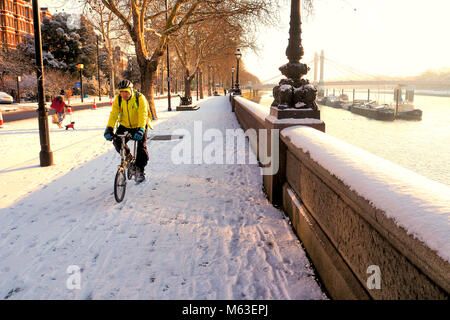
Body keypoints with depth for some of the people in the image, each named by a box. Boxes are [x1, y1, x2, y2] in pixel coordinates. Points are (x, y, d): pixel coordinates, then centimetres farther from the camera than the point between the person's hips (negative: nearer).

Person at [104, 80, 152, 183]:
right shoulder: (118, 99, -12)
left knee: (142, 147, -14)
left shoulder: (140, 98, -22)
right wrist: (109, 128, -34)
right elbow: (113, 114, -19)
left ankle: (140, 170, 7)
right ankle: (127, 156, 11)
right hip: (125, 126, 3)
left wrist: (141, 129, -45)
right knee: (116, 141, -18)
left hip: (139, 126, -3)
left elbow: (143, 115, -31)